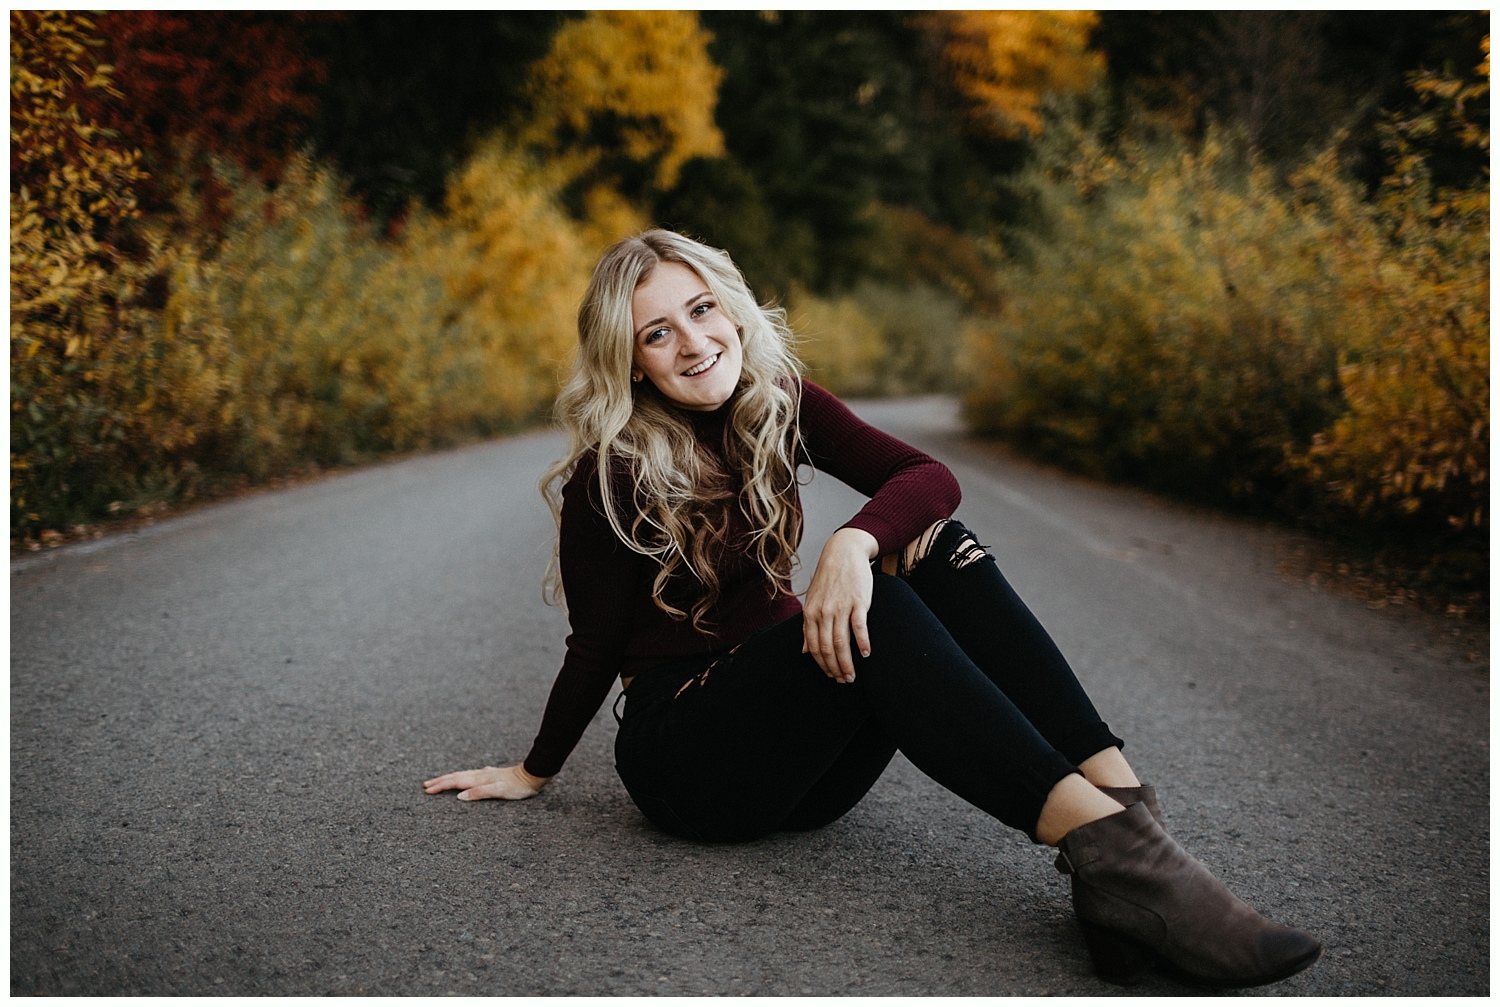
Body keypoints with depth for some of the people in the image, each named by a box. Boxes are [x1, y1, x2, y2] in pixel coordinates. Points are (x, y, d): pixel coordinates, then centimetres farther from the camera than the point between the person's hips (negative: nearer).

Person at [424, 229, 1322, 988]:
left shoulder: (779, 406, 1)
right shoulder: (610, 477, -13)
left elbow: (930, 476, -13)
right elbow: (598, 647, -2)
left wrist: (853, 543, -33)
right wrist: (534, 773, 8)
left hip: (800, 758, 5)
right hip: (684, 762, -5)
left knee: (937, 548, -20)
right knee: (872, 611, -32)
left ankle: (1121, 806, -34)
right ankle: (1102, 843, -44)